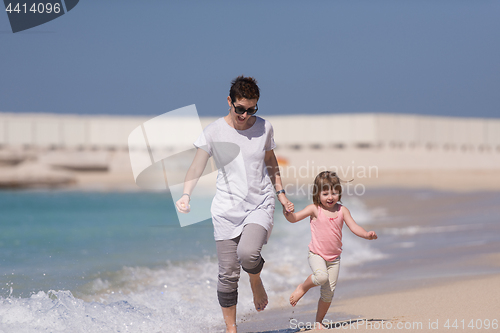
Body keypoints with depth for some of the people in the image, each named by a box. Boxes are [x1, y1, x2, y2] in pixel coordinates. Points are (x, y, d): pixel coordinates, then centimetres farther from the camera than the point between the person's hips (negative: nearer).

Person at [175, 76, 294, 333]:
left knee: (247, 253, -28)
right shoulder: (214, 132, -5)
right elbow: (197, 167, -11)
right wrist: (186, 195, -27)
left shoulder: (264, 128, 3)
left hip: (260, 206, 0)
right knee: (228, 274, 0)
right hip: (227, 210, 0)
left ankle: (256, 281, 7)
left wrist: (280, 193, 19)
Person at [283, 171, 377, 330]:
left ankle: (318, 321, 23)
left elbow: (354, 227, -2)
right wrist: (287, 210, -30)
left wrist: (366, 234, -20)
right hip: (317, 255, -3)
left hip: (334, 257, 3)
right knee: (322, 276, -33)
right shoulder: (315, 209, -7)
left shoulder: (342, 210, 1)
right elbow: (294, 218, -8)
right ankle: (302, 288, -2)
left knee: (328, 294, 5)